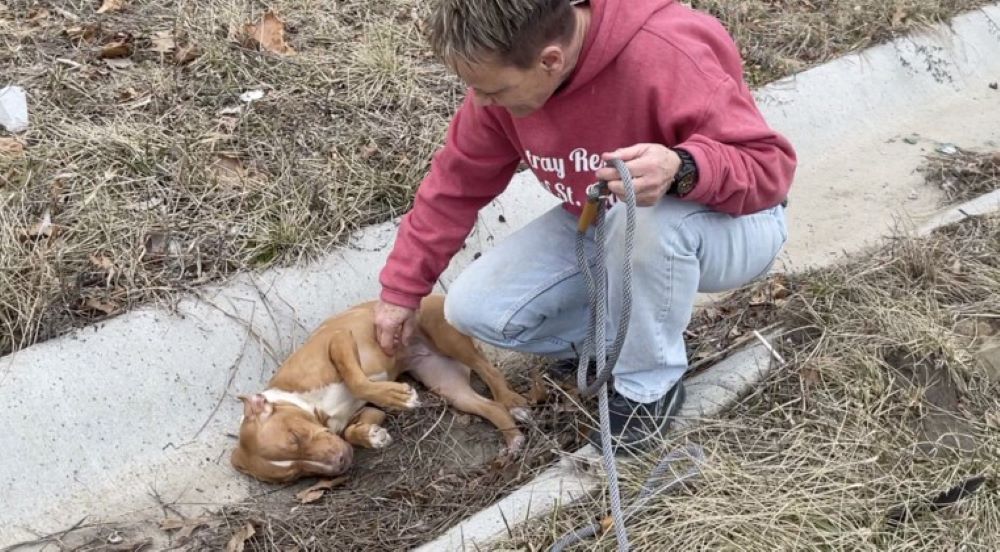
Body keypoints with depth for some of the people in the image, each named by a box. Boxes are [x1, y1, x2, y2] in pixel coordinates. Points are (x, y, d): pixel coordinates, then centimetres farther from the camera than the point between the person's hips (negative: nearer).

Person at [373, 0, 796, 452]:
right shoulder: (505, 73, -15)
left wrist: (681, 170, -50)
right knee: (475, 310, -10)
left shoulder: (666, 56, -35)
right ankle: (629, 333, 8)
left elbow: (772, 165, -30)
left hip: (730, 226, -5)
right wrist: (401, 289, -2)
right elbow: (457, 183, -4)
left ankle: (649, 386, -15)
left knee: (648, 217, -41)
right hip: (603, 226, 5)